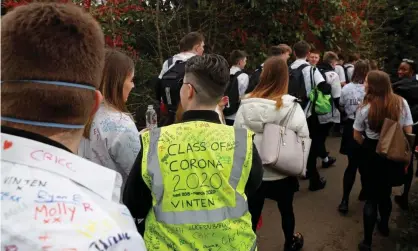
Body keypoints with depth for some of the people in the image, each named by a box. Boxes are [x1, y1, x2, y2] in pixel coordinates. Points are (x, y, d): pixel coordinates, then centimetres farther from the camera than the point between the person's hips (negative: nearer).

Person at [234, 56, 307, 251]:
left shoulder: (245, 105, -13)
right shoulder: (292, 106, -18)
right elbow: (303, 138, -11)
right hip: (283, 173, 0)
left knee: (251, 215, 16)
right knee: (286, 209, 24)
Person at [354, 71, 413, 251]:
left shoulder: (365, 108, -17)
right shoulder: (402, 103, -7)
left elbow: (357, 137, -8)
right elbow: (408, 134, -2)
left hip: (372, 155, -4)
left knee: (371, 197, 9)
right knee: (385, 192, 25)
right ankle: (384, 226, 47)